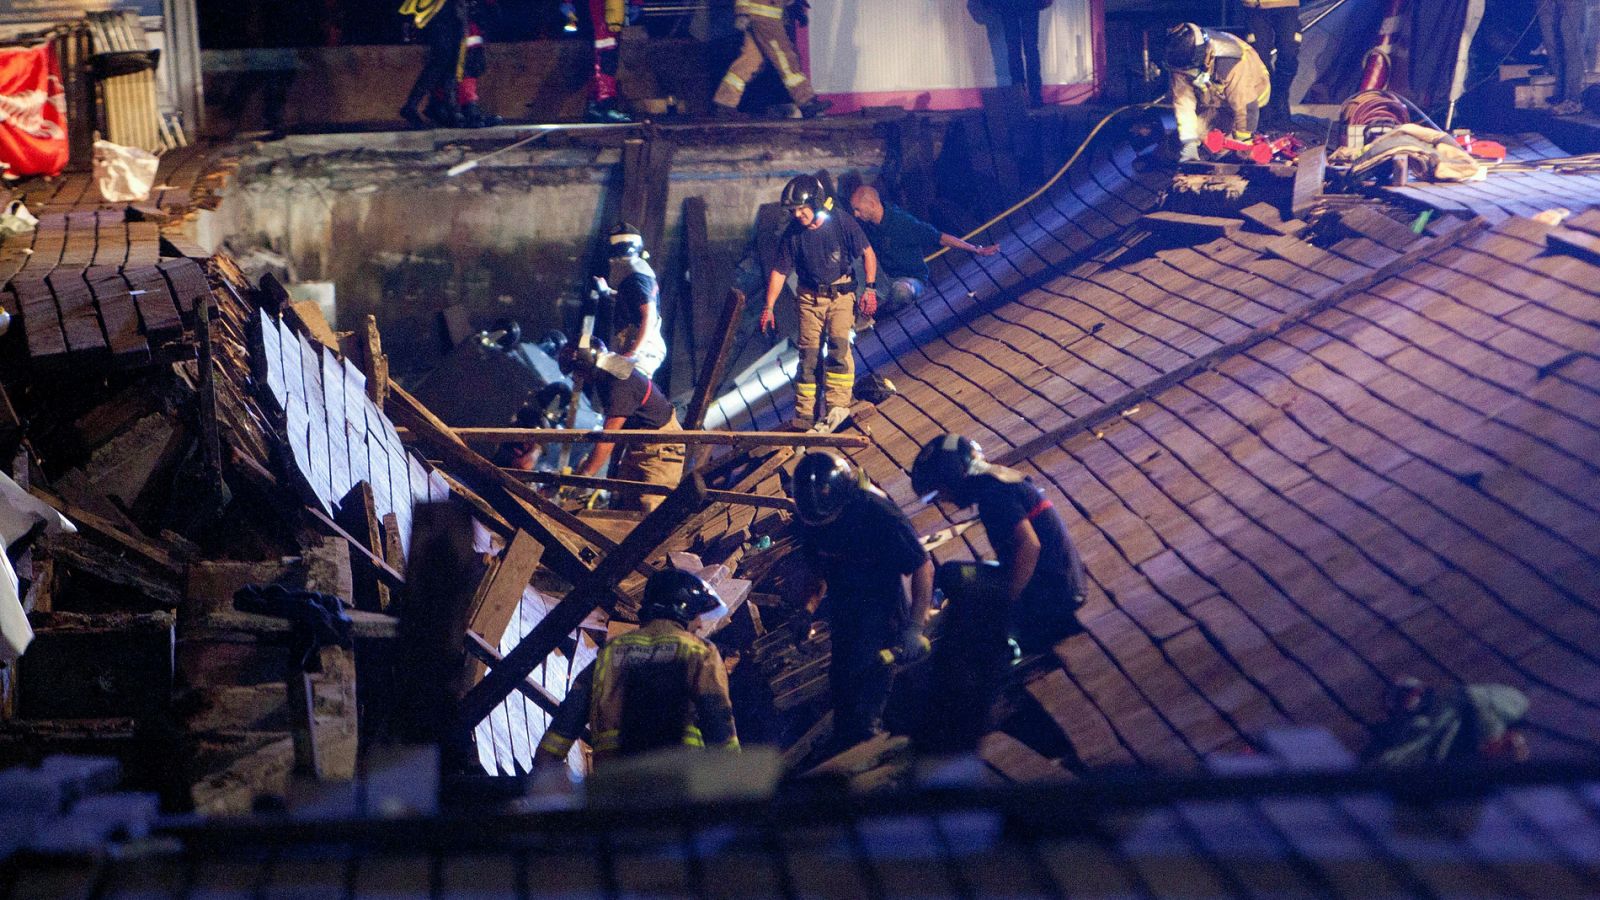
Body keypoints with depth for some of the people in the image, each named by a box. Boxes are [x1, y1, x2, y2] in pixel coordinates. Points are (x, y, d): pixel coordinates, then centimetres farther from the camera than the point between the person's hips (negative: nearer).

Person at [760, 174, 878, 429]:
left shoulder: (842, 224, -14)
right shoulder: (792, 234, -8)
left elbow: (868, 253, -2)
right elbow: (779, 271, 1)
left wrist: (870, 288, -7)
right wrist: (768, 308, -1)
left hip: (840, 295, -2)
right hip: (810, 297, 2)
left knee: (838, 344, -19)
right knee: (808, 353, -1)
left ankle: (838, 405, -18)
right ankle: (804, 416, 5)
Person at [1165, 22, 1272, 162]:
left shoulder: (1233, 63, -42)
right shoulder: (1179, 63, -28)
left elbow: (1245, 107, -35)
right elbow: (1183, 102, -27)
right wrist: (1189, 143, -35)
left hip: (1249, 92, -4)